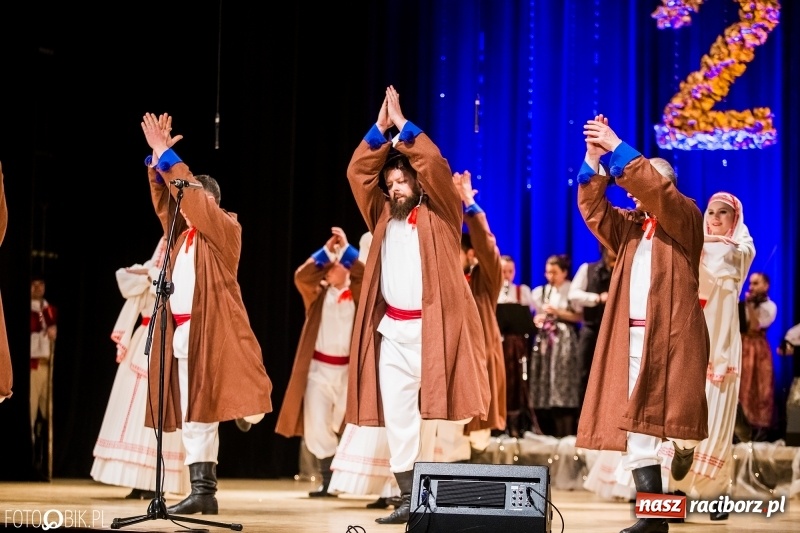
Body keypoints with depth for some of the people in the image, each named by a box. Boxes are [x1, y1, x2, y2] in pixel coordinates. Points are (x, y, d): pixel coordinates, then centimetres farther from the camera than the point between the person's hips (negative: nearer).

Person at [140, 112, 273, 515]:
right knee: (193, 415, 4)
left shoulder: (225, 228, -1)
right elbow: (164, 199, 11)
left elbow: (193, 197, -11)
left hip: (214, 328, -7)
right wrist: (156, 157, -1)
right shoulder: (181, 233, 18)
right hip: (182, 330, 7)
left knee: (209, 404, -13)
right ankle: (203, 492, 5)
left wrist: (167, 156, -10)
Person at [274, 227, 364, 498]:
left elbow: (366, 275, -13)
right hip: (318, 368, 1)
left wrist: (345, 248, -14)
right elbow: (301, 276, -8)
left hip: (348, 369, -1)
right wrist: (326, 250, -12)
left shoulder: (357, 294, 7)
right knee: (317, 427, -3)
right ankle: (327, 479, 8)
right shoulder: (318, 293, 10)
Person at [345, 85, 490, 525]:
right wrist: (379, 129, 4)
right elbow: (358, 173, 12)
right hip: (391, 330, 5)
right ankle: (408, 499, 5)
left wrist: (403, 126, -3)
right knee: (395, 415, 1)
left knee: (435, 414, -7)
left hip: (431, 328, -5)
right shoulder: (383, 218, 17)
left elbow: (436, 167, -7)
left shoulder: (438, 216, 5)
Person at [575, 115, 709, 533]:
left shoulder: (685, 218, 1)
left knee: (672, 413, -8)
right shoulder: (628, 228, 18)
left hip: (671, 333, -5)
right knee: (634, 423, -1)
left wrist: (616, 147, -17)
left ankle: (685, 445, 23)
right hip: (632, 336, 6)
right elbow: (593, 208, 4)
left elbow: (656, 189, -16)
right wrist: (593, 159, -9)